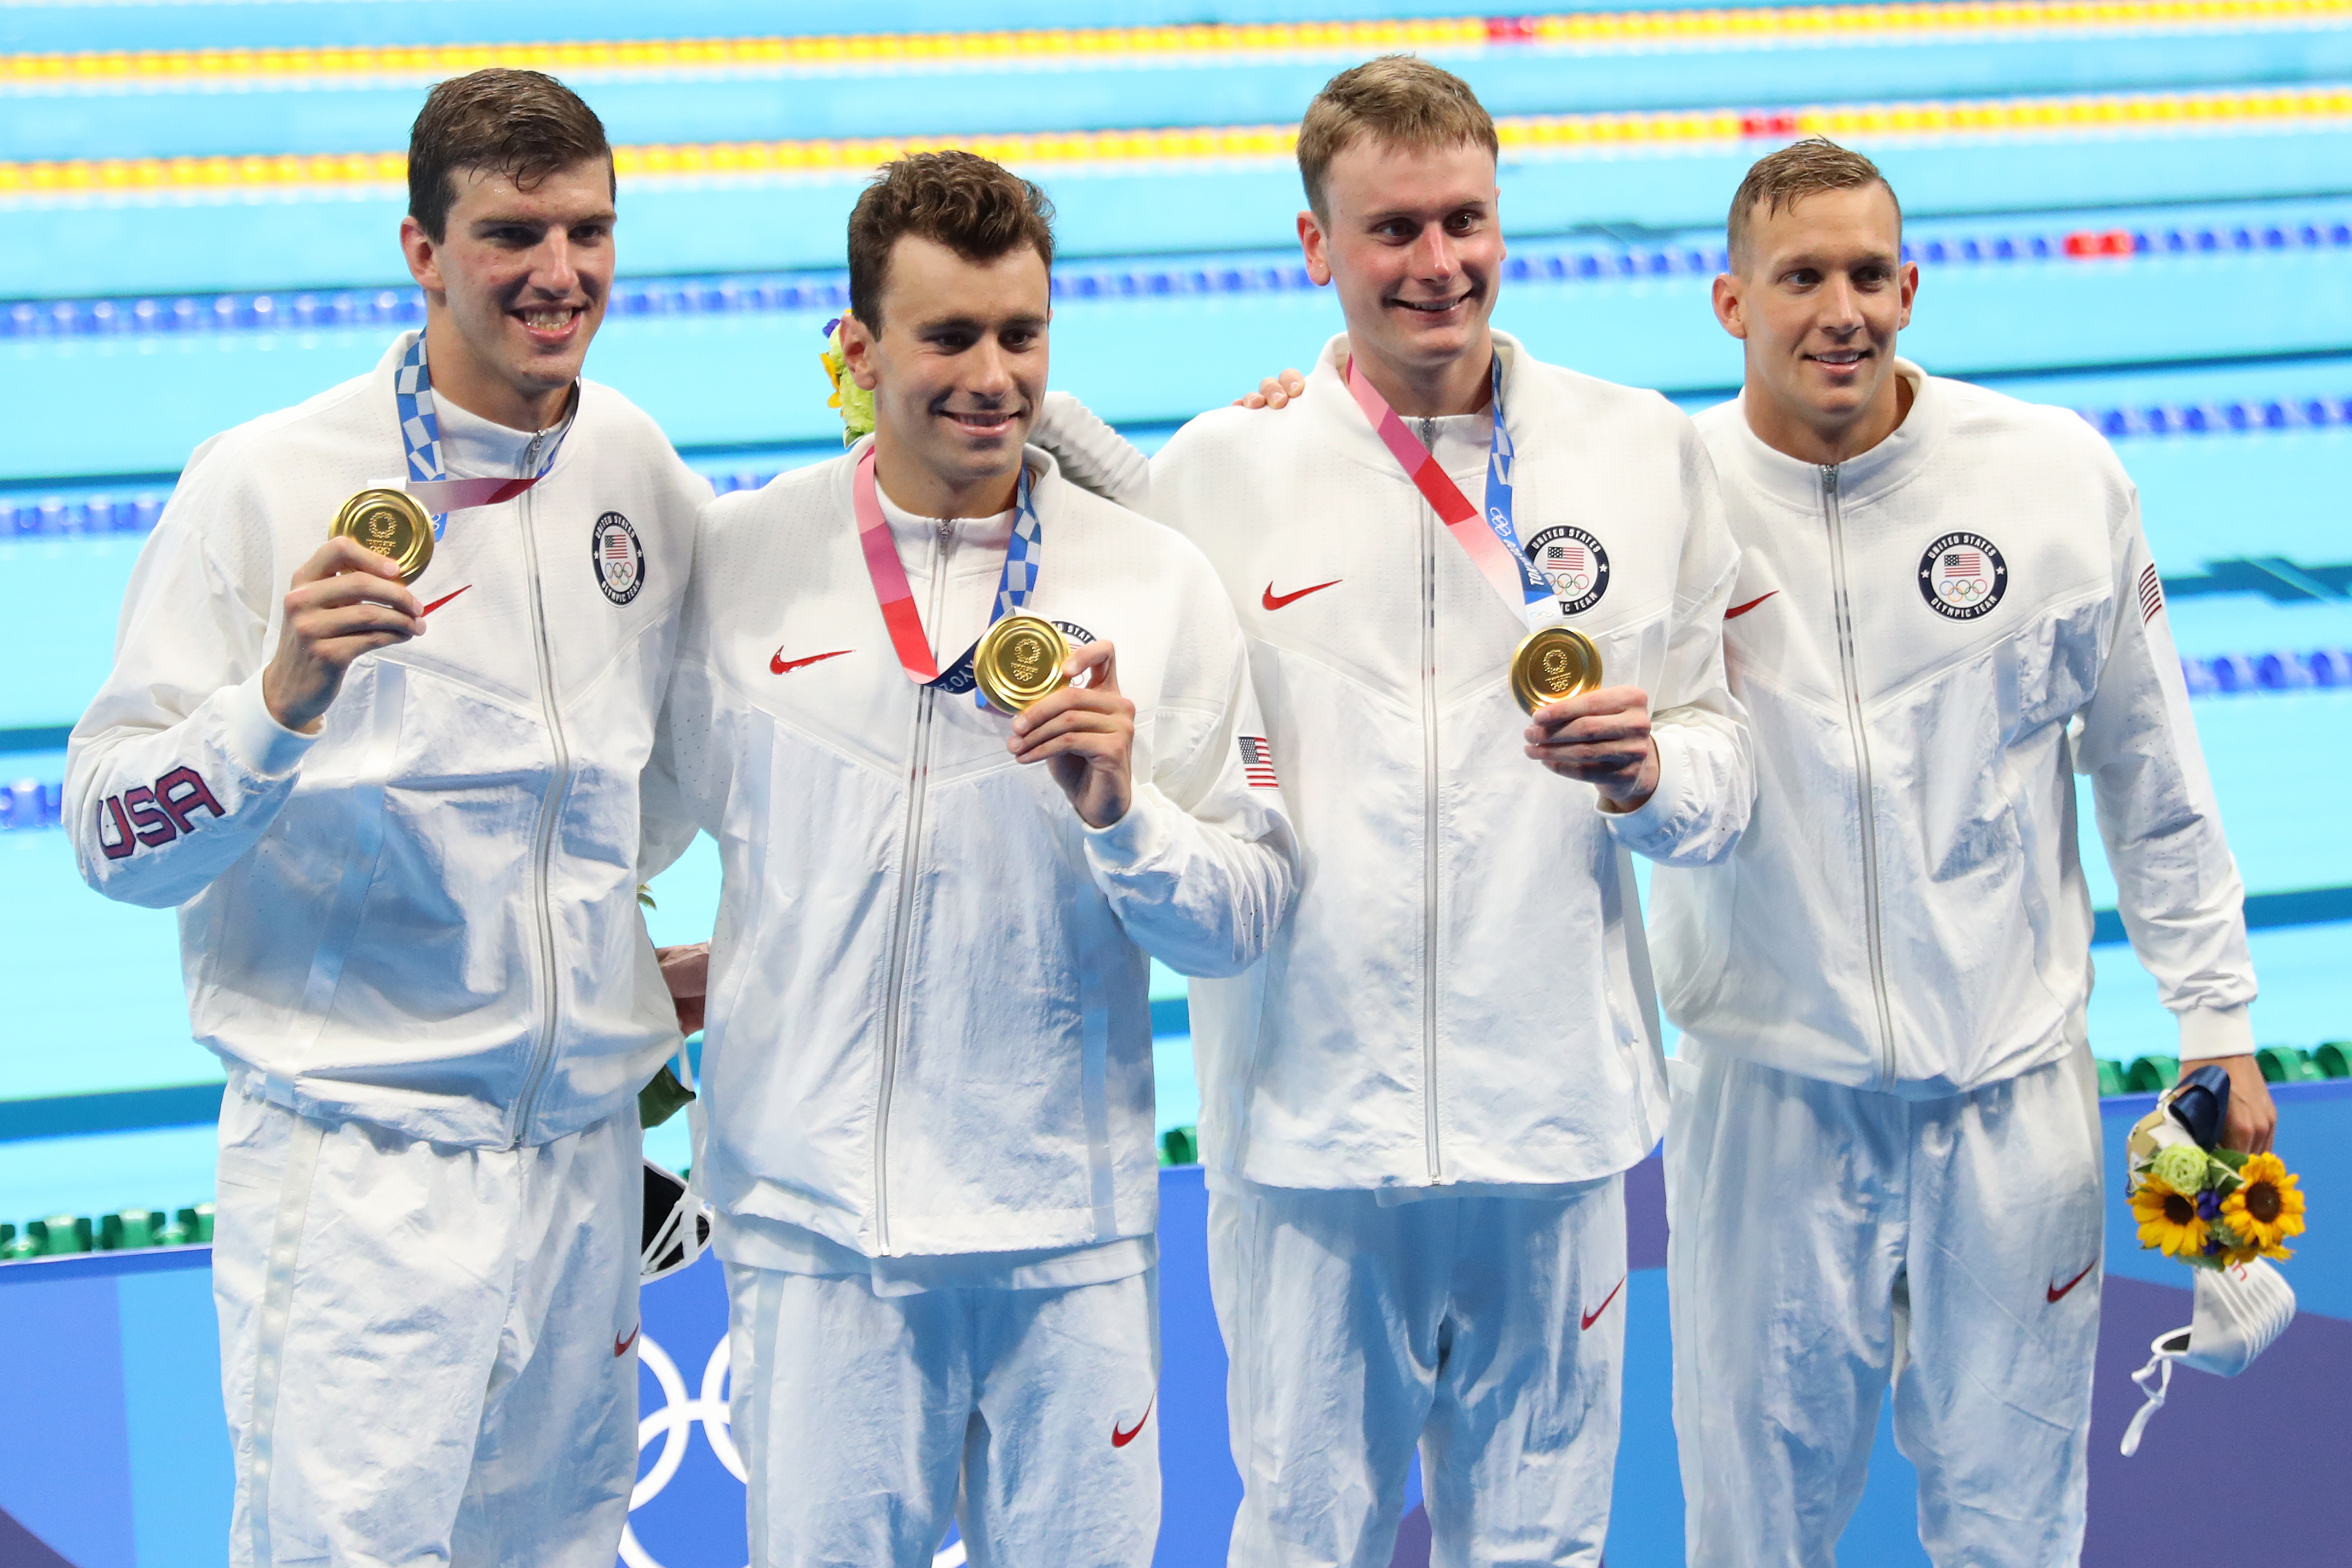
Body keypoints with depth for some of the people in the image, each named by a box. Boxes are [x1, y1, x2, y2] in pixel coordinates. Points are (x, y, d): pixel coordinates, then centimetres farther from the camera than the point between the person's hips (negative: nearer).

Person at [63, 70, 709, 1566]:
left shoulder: (643, 470, 6)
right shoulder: (267, 484, -10)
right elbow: (111, 838, -13)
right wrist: (280, 696, -27)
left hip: (587, 1149, 5)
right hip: (361, 1165, -5)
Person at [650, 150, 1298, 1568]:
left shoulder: (1158, 584, 0)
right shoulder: (736, 560, 1)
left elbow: (1247, 922, -1)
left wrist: (1118, 810, -17)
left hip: (1073, 1224, 0)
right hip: (814, 1218, 0)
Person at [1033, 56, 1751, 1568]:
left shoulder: (1642, 449, 5)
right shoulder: (1214, 472, 1)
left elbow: (1724, 772, 8)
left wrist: (1651, 773, -14)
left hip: (1553, 1104, 1)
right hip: (1305, 1106, -1)